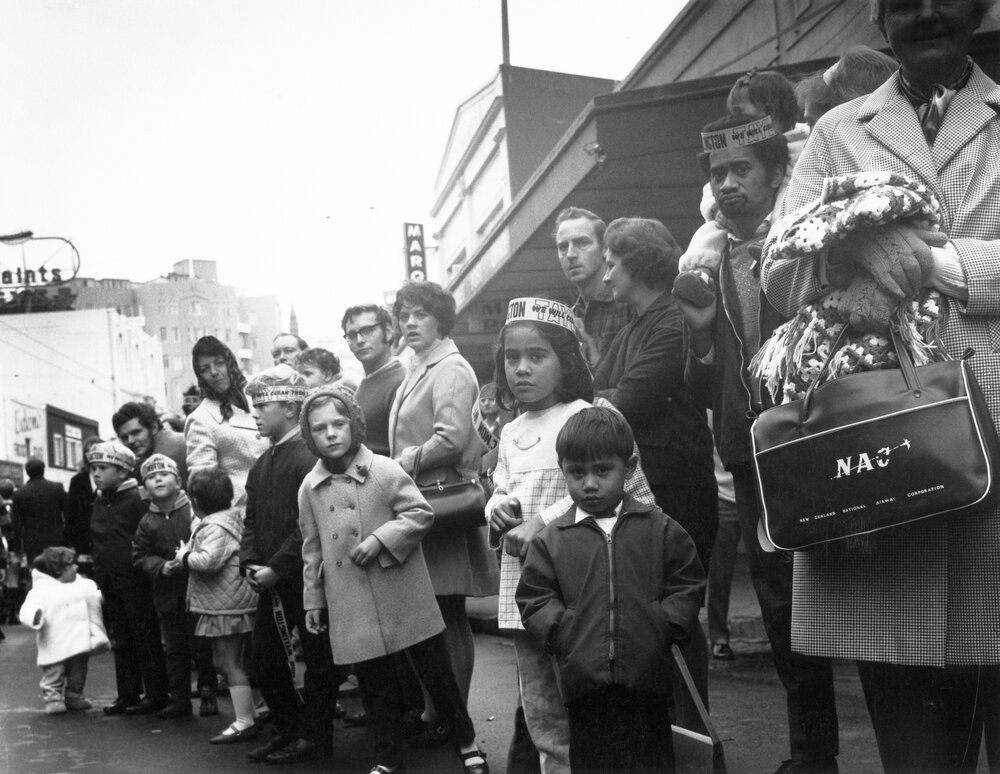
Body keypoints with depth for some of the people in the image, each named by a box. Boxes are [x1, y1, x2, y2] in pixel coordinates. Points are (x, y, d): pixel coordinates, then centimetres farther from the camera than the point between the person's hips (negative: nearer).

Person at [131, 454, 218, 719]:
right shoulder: (147, 523, 6)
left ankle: (208, 694, 15)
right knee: (174, 649, 10)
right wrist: (161, 567, -10)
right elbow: (140, 556, 7)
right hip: (168, 594, 4)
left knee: (201, 646, 1)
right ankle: (180, 699, 18)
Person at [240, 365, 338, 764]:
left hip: (306, 578, -9)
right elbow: (252, 521, 15)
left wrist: (277, 567, -19)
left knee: (317, 658, 3)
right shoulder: (261, 466, 14)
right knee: (264, 660, 13)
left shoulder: (309, 457, -14)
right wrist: (250, 563, 0)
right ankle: (288, 729, 27)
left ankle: (314, 736, 13)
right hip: (272, 582, 9)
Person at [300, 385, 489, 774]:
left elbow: (421, 513, -9)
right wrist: (313, 600, 13)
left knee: (436, 671, 6)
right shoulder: (310, 487, 3)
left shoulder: (385, 471, -8)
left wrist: (381, 539, -20)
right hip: (351, 607, 3)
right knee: (375, 684, 11)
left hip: (403, 595, -3)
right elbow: (312, 549, 11)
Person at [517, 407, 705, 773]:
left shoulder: (660, 529, 5)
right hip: (584, 680, 0)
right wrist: (562, 630, -8)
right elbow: (534, 598, 6)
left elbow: (687, 585, 7)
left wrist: (666, 622, -6)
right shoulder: (551, 540, 5)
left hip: (648, 676, 0)